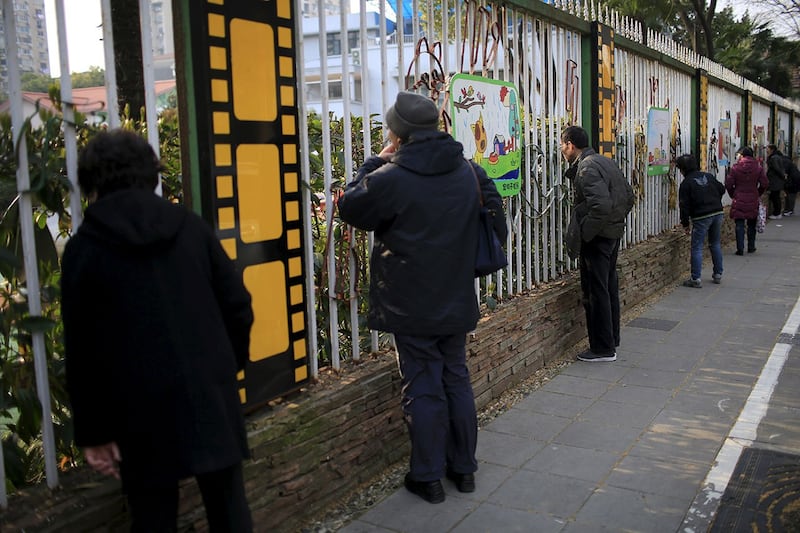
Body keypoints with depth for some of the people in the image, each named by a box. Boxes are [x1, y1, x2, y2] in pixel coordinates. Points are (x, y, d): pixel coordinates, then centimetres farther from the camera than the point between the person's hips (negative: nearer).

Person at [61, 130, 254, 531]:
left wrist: (93, 429, 4)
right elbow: (238, 305, 4)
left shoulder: (84, 247, -1)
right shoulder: (190, 225, 6)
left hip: (144, 409, -2)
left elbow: (82, 348, -2)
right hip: (212, 394, 3)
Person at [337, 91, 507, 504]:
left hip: (411, 307, -5)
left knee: (423, 388, 4)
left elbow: (350, 207, -2)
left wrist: (374, 162, 5)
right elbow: (496, 224, 13)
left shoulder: (390, 178, -17)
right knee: (457, 380, 16)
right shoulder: (470, 171, 3)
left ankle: (428, 477, 15)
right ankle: (463, 467, 27)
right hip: (457, 300, 6)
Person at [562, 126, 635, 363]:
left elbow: (600, 205, -29)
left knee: (595, 292, -2)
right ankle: (612, 339, 29)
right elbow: (629, 196, 18)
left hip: (597, 237, -10)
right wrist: (617, 220, 17)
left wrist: (583, 233, -19)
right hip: (613, 233, 10)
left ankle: (603, 348, 5)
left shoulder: (586, 168, -18)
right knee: (609, 287, 18)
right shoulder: (606, 161, 13)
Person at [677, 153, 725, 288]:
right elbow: (722, 189, 16)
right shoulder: (708, 176, 10)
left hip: (701, 217, -6)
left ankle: (696, 279, -4)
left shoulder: (686, 183, -6)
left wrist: (686, 223, 1)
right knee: (715, 244, 18)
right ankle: (718, 274, 23)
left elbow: (684, 206, -7)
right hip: (717, 213, 6)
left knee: (697, 248, -2)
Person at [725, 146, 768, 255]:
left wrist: (733, 195, 8)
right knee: (751, 225, 16)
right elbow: (765, 184, -1)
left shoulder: (735, 167, -7)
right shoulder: (758, 167, 0)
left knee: (739, 225, 2)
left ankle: (740, 249, -2)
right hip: (753, 201, 2)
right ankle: (751, 247, 22)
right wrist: (758, 194, 14)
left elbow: (728, 184, -8)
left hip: (739, 201, -2)